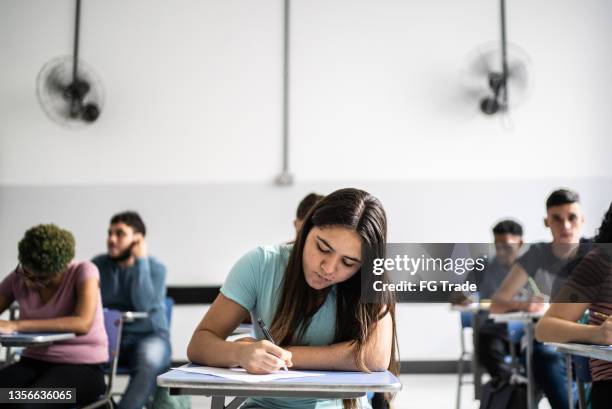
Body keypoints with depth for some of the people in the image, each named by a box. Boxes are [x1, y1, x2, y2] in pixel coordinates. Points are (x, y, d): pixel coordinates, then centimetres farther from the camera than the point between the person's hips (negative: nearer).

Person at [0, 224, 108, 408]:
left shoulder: (84, 271, -13)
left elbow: (82, 324, -28)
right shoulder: (17, 279, 2)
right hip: (34, 362, 5)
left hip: (82, 367, -5)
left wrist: (17, 325, -29)